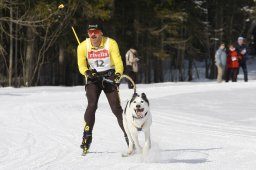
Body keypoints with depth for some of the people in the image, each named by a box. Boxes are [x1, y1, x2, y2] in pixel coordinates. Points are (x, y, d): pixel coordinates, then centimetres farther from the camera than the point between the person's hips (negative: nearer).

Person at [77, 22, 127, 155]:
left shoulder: (111, 44, -12)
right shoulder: (83, 46, -7)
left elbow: (118, 62, -18)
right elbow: (81, 65, -7)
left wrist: (118, 74, -39)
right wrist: (87, 72, -30)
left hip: (109, 77, -1)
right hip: (93, 77, 1)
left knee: (116, 108, -10)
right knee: (92, 105, -19)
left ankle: (128, 135, 2)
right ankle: (87, 136, -12)